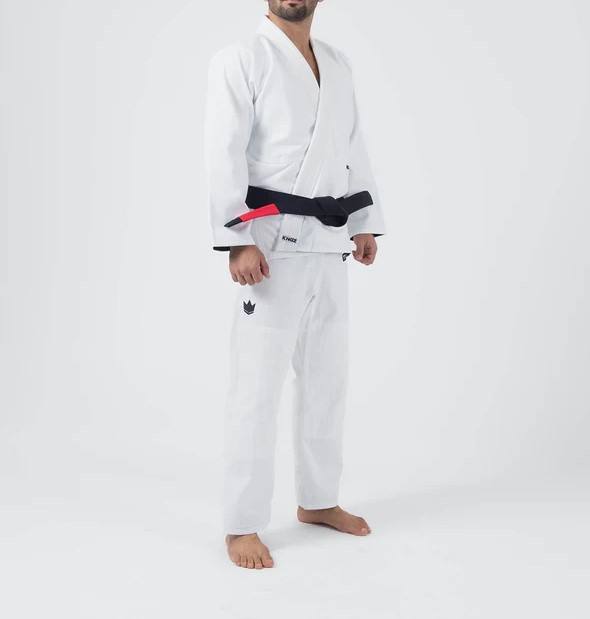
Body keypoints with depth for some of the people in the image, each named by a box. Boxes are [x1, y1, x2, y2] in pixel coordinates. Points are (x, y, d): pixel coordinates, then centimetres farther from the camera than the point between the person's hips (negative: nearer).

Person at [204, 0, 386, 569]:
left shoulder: (338, 65, 15)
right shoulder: (241, 60, -5)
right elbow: (224, 154, -13)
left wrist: (366, 223, 12)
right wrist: (238, 240, -21)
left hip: (328, 246, 7)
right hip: (272, 242, -7)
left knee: (326, 377, 14)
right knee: (257, 385, -5)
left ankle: (317, 500, 30)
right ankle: (241, 525, 6)